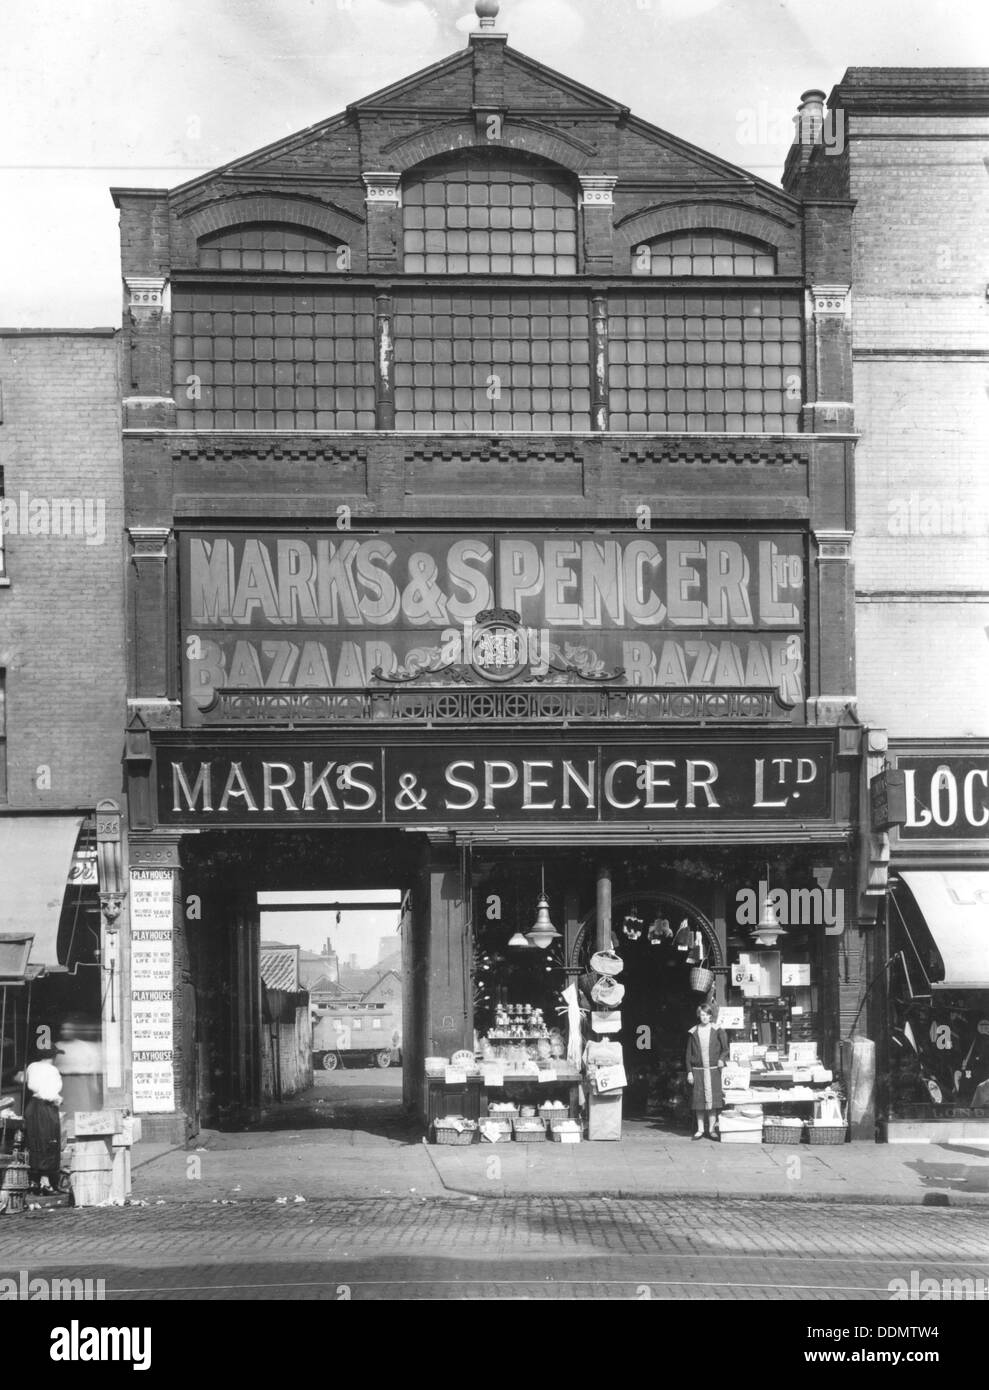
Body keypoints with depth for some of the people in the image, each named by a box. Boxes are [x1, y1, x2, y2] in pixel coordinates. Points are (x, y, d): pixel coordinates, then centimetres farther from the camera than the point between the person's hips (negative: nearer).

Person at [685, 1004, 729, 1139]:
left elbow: (725, 1048, 8)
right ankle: (700, 1129, 7)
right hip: (698, 1070, 1)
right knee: (699, 1100, 1)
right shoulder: (693, 1033, 6)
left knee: (712, 1098, -4)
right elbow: (689, 1053, 9)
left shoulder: (717, 1031, 4)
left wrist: (722, 1059, -12)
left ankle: (712, 1129, 1)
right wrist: (689, 1072, 3)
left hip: (713, 1069, -1)